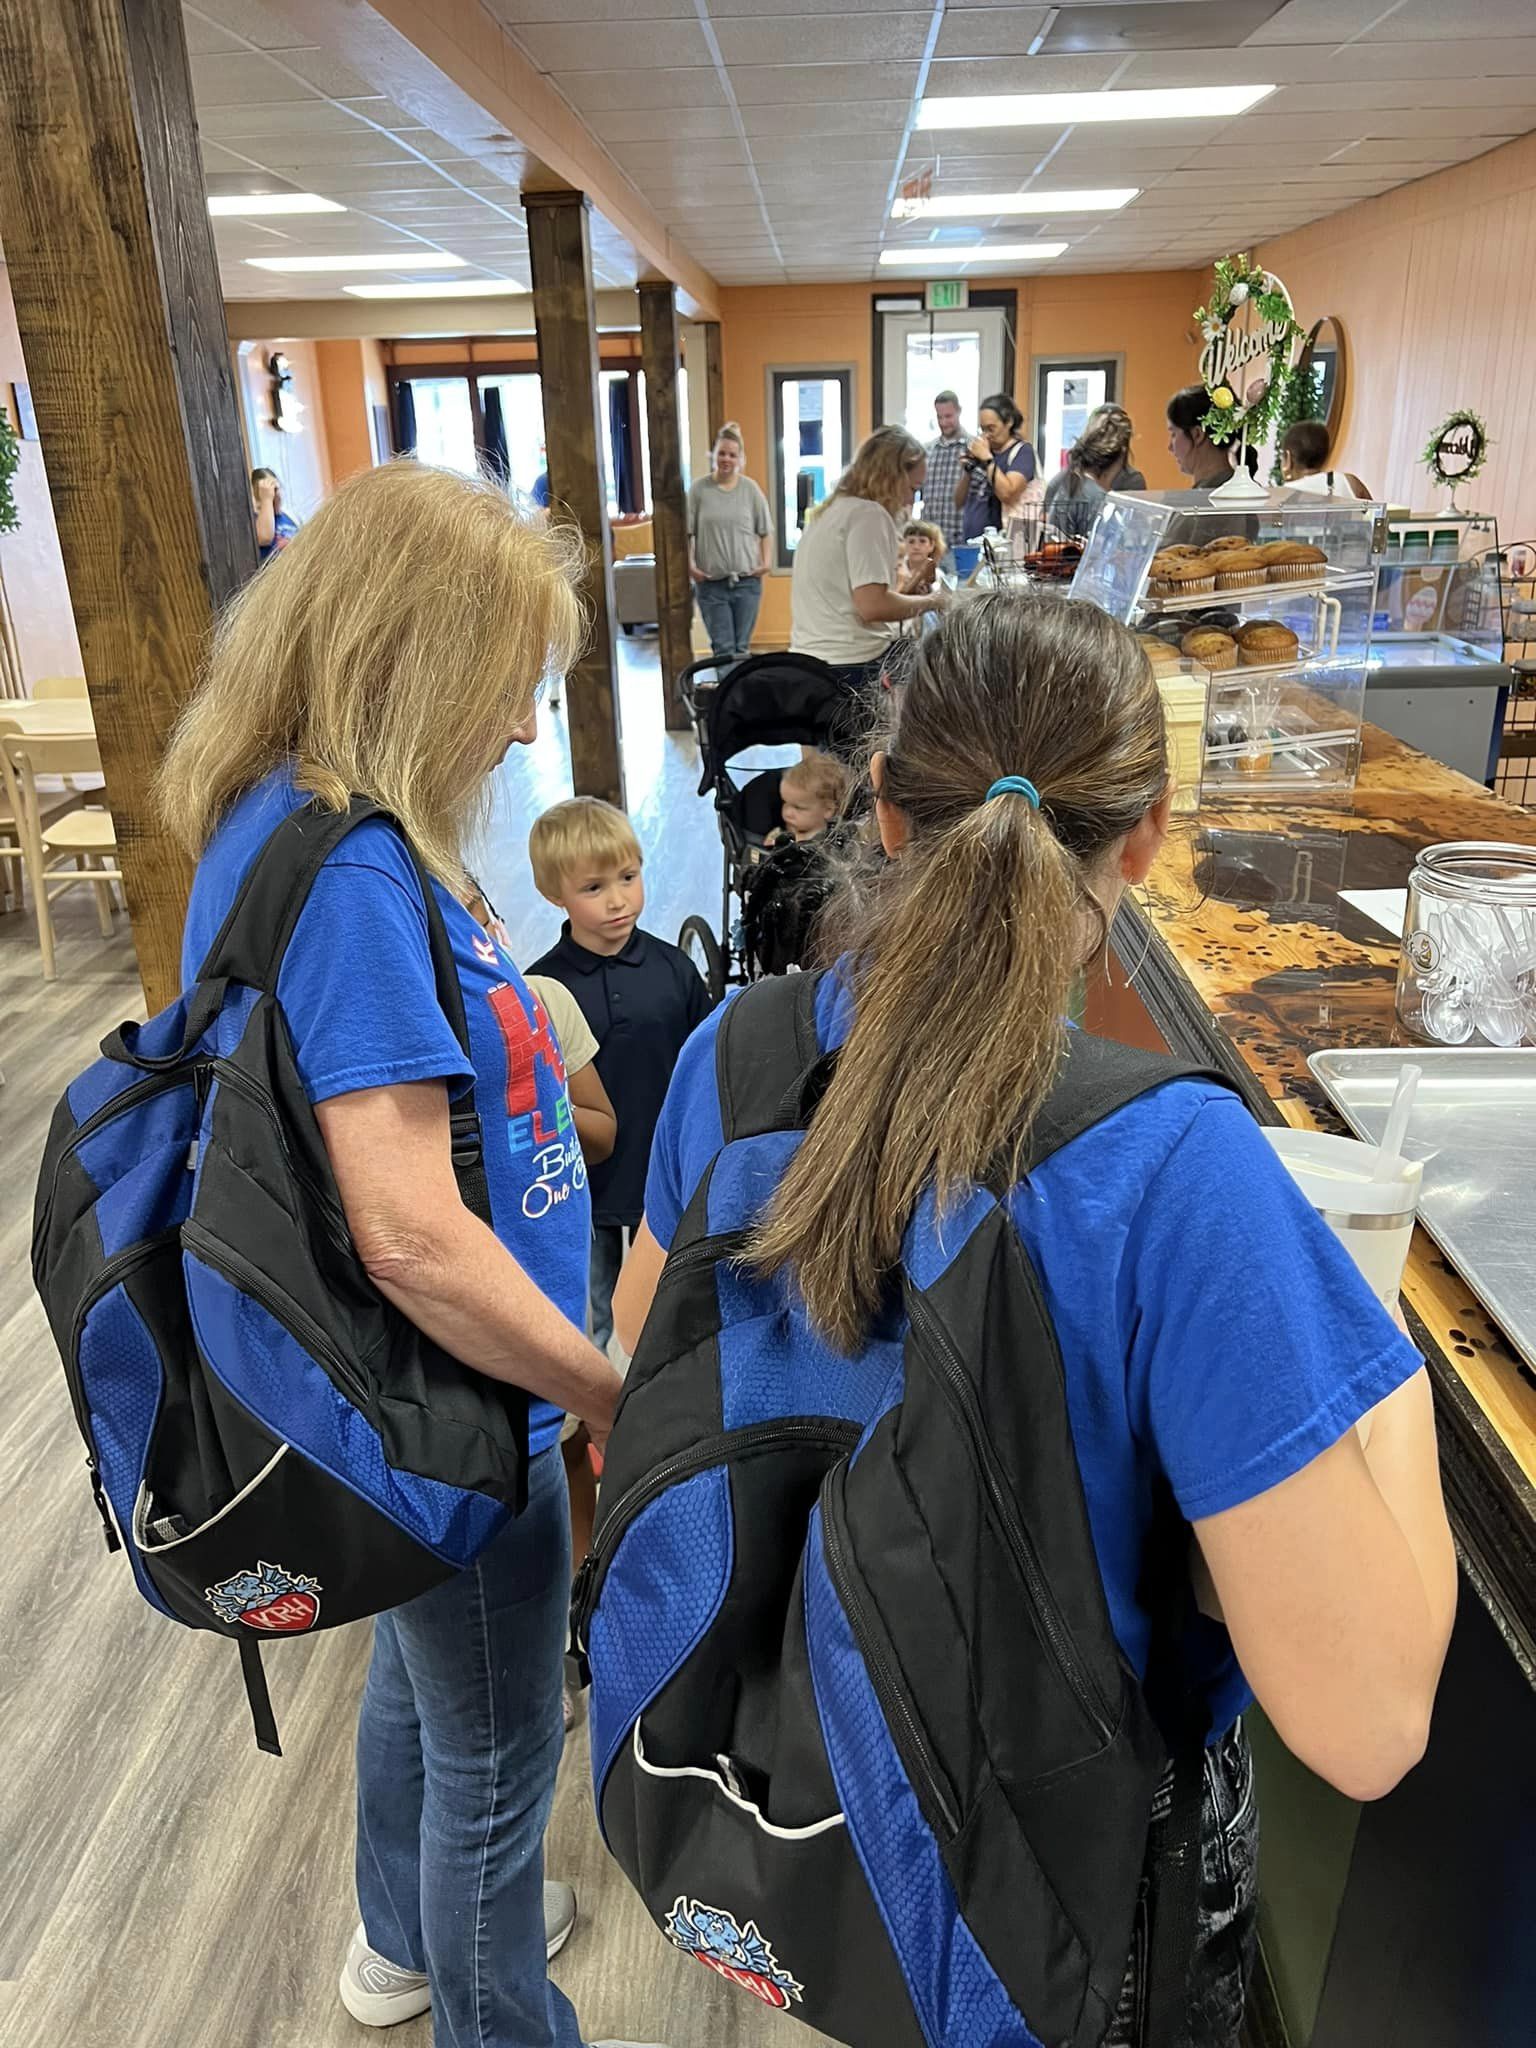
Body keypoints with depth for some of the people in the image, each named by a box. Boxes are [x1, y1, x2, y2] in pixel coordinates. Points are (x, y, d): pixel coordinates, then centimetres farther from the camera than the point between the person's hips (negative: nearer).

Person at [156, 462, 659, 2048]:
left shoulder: (290, 825, 0)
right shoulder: (346, 875, -30)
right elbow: (413, 1240, -32)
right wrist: (617, 1400, -21)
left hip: (405, 1398, 9)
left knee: (419, 1676, 31)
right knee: (495, 1754, 16)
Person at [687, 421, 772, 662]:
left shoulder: (750, 488, 5)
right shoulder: (698, 489, 1)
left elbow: (763, 531, 9)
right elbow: (687, 532, 4)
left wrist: (765, 561, -1)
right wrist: (690, 564, -5)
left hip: (747, 580, 1)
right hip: (711, 582, -1)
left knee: (742, 648, 5)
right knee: (723, 649, -6)